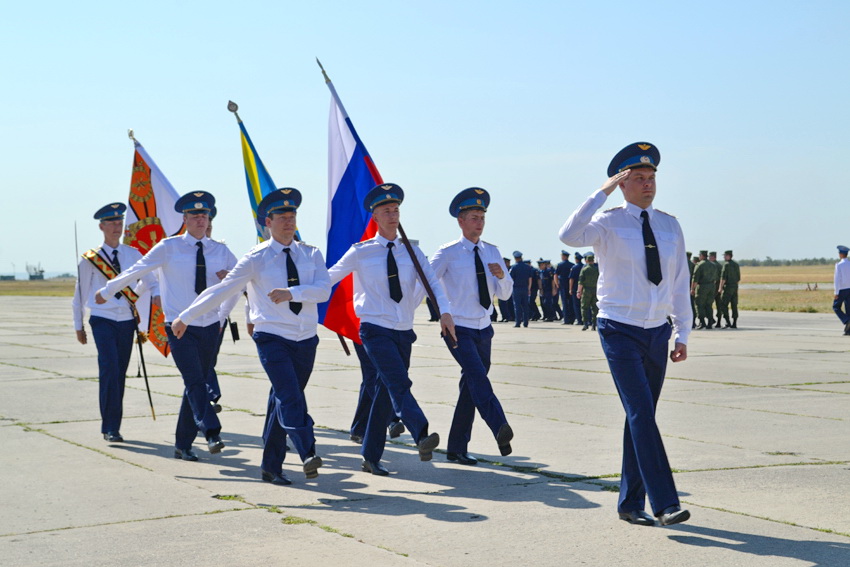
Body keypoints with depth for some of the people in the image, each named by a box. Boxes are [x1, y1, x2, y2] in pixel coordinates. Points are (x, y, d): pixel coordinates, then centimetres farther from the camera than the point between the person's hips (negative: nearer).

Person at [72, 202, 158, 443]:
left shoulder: (132, 254, 6)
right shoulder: (90, 259, -1)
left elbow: (150, 282, 15)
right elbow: (80, 295, 8)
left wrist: (157, 296, -7)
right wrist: (79, 326, 11)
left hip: (127, 321, 3)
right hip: (103, 320, -3)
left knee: (120, 373, 7)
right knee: (109, 371, -16)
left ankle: (113, 425, 18)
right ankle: (110, 427, -14)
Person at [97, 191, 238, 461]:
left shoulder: (220, 251, 5)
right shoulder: (169, 247, -3)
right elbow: (136, 270, 6)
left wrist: (223, 316, 21)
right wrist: (107, 290, 16)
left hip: (209, 327, 3)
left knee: (195, 385, 7)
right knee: (194, 382, -19)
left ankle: (183, 444, 15)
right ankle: (212, 433, -30)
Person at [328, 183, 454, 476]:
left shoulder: (411, 251, 8)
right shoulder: (360, 252, -1)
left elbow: (432, 282, -1)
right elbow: (328, 278, 10)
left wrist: (445, 312, -17)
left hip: (404, 331, 4)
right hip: (376, 330, -4)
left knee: (386, 392, 8)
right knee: (399, 384, -23)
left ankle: (371, 457, 17)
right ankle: (422, 437, -41)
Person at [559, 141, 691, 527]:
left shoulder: (670, 226, 7)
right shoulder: (609, 223, -7)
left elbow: (680, 284, 11)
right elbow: (569, 236, -29)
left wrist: (682, 335, 9)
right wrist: (602, 192, -25)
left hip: (657, 333, 5)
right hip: (620, 332, -5)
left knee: (641, 417, 10)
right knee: (641, 414, -14)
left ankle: (630, 503, 20)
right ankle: (664, 503, -14)